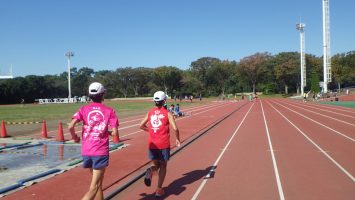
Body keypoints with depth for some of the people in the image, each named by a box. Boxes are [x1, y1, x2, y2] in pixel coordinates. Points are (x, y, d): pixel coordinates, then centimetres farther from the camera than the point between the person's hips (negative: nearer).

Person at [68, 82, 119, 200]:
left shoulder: (84, 109, 1)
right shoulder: (109, 111, -3)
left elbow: (70, 126, -12)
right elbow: (115, 133, -8)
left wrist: (74, 137, 7)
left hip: (86, 151, 4)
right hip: (101, 152, -3)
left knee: (97, 182, 21)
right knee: (94, 187, -1)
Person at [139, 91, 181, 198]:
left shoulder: (150, 112, 4)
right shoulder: (167, 114, -6)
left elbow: (141, 126, 10)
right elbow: (175, 128, -14)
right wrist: (177, 139, 2)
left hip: (152, 144, 3)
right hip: (164, 144, -3)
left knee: (156, 164, 18)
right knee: (163, 166, 14)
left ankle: (150, 171, -16)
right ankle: (159, 189, 12)